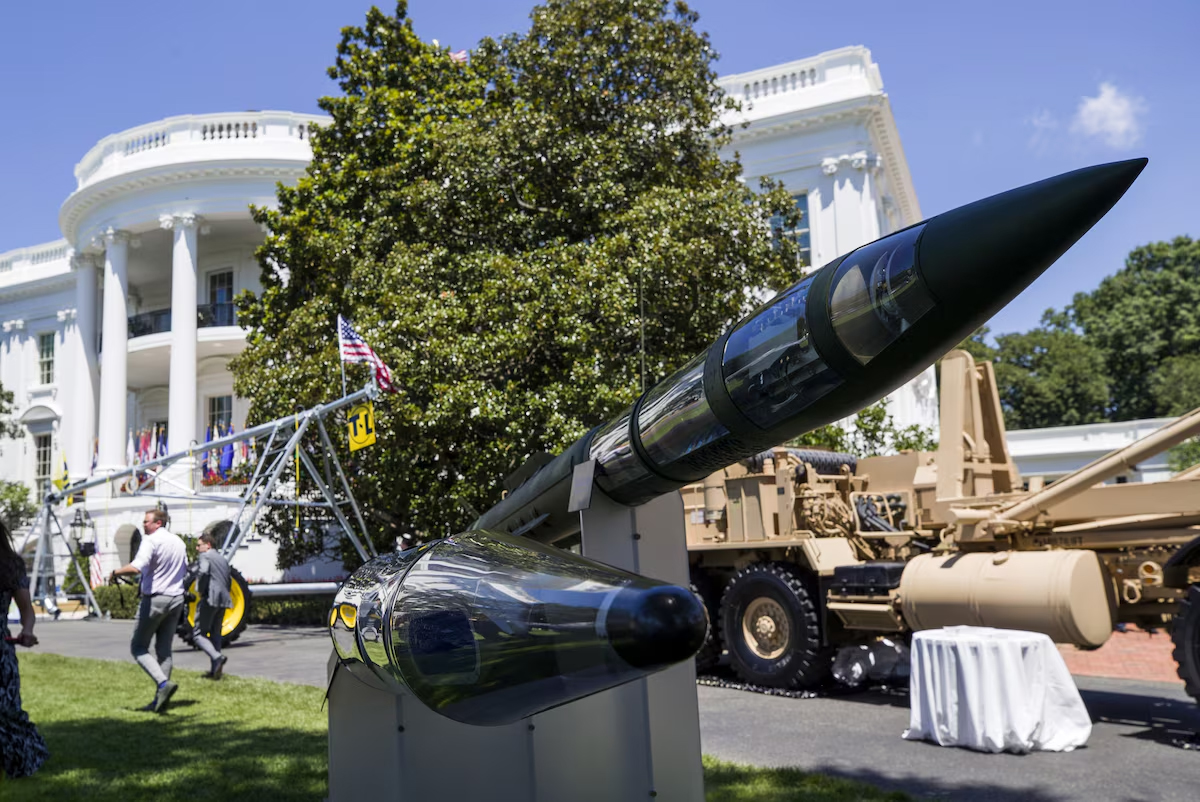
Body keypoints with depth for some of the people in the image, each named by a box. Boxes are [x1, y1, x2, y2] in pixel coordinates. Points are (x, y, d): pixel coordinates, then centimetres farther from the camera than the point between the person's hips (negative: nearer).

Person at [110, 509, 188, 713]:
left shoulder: (151, 540, -13)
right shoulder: (179, 542, 12)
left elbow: (137, 567, -27)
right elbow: (184, 570, 23)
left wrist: (116, 572, -11)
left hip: (155, 598, -7)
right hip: (176, 598, 7)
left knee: (138, 647, 4)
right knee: (164, 650, 12)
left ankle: (163, 683, -16)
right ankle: (160, 699, 11)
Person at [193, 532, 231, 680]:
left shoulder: (205, 556, -3)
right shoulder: (223, 559, 22)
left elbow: (203, 572, -22)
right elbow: (229, 579, 21)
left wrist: (200, 590, -11)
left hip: (209, 599, -8)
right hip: (223, 601, 8)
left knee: (200, 634, -3)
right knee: (215, 634, 16)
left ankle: (217, 657, -25)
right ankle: (215, 670, 13)